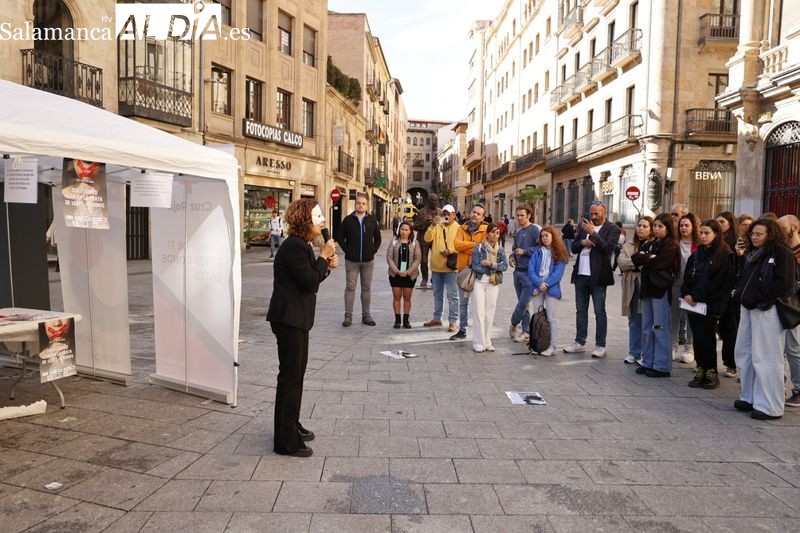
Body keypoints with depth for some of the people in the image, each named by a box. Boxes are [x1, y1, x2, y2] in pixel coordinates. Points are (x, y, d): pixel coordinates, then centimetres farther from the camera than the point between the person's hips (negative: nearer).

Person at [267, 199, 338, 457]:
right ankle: (286, 441, 5)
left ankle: (292, 426, 36)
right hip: (289, 319, -11)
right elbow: (309, 282, -22)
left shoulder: (302, 245, 14)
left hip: (297, 318, 11)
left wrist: (327, 266, 3)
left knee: (297, 372, 20)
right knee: (290, 376, -5)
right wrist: (323, 257, -13)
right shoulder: (293, 247, -18)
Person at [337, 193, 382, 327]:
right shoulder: (348, 220, 0)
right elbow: (340, 238, 4)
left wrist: (373, 251, 0)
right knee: (350, 287, 1)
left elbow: (378, 238, 11)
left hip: (368, 261, 2)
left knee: (366, 288, 8)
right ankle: (348, 316, 7)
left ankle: (366, 315, 17)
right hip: (351, 260, -1)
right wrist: (347, 250, -4)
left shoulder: (372, 220, 5)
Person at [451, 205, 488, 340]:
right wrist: (474, 244, -18)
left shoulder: (485, 230, -5)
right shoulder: (462, 228, 7)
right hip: (463, 269, 4)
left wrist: (465, 247, -17)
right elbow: (457, 245, -10)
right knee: (463, 302, 14)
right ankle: (462, 330, 25)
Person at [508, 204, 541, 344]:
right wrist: (512, 256, 7)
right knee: (523, 303, 11)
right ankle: (525, 332, 18)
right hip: (518, 271, 7)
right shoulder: (518, 231, 14)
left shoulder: (535, 229, -9)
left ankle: (514, 324, 15)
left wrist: (524, 251, -14)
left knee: (523, 303, -6)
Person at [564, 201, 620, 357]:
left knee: (599, 312, 1)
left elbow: (608, 247, -18)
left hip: (598, 276, -6)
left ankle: (600, 346, 8)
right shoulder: (584, 225, 13)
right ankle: (580, 342, 21)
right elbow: (574, 248, 14)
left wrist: (593, 233, -22)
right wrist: (582, 242, -7)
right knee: (581, 310, 12)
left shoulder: (612, 229, -3)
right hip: (581, 274, 6)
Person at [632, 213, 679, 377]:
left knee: (660, 329, -3)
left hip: (661, 290, -7)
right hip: (647, 288, 7)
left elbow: (658, 263, -19)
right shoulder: (649, 244, 16)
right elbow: (636, 259, 3)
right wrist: (650, 257, -10)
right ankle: (647, 362, 19)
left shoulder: (671, 245, -5)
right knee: (647, 328, 11)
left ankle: (662, 366, 4)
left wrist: (644, 260, -4)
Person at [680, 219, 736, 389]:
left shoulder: (725, 254, -7)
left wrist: (696, 296, -14)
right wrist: (686, 294, -5)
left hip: (711, 304, -6)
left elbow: (717, 281, -14)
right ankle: (700, 371, 15)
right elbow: (687, 275, 12)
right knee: (697, 337, 7)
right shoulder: (697, 254, 15)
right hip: (693, 303, 6)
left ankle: (711, 373, 9)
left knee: (705, 337, -4)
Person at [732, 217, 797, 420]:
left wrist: (763, 299, -15)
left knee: (764, 358, -7)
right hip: (748, 308, 9)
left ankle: (769, 407, 1)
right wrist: (740, 293, 7)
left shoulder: (782, 254, -8)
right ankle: (750, 397, 25)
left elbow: (785, 283, -16)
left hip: (768, 311, -9)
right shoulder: (751, 253, 17)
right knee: (743, 353, 13)